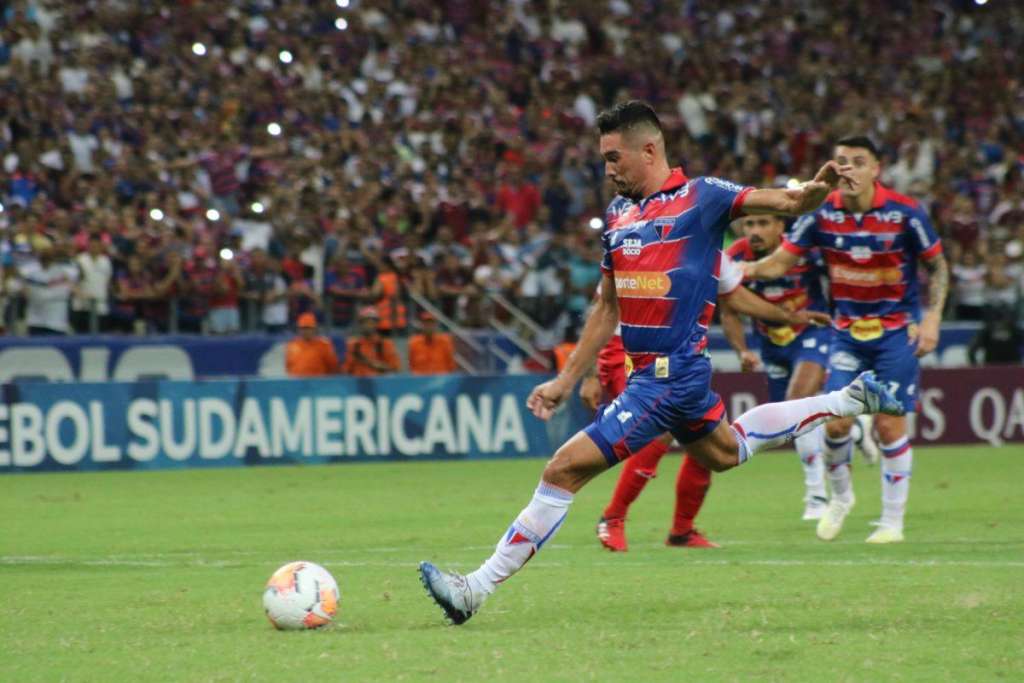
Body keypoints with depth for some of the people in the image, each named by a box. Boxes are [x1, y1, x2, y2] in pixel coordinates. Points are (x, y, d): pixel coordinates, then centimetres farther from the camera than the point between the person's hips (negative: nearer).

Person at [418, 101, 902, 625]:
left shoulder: (699, 198, -8)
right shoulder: (618, 214, 14)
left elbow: (788, 203, -12)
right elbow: (608, 307, 20)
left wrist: (819, 187, -35)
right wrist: (566, 381, 19)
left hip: (670, 376, -9)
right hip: (655, 370, 9)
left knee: (566, 468, -13)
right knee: (723, 453, 31)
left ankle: (478, 587, -8)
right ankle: (848, 400, 43)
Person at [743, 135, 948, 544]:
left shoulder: (904, 214, -13)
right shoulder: (822, 215, -7)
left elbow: (937, 266, -1)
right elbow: (782, 260, -3)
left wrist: (932, 318, -11)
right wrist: (750, 269, -23)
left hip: (897, 330, -2)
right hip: (847, 331, 2)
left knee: (890, 425, -6)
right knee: (835, 421, -7)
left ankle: (893, 522, 7)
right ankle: (840, 496, 22)